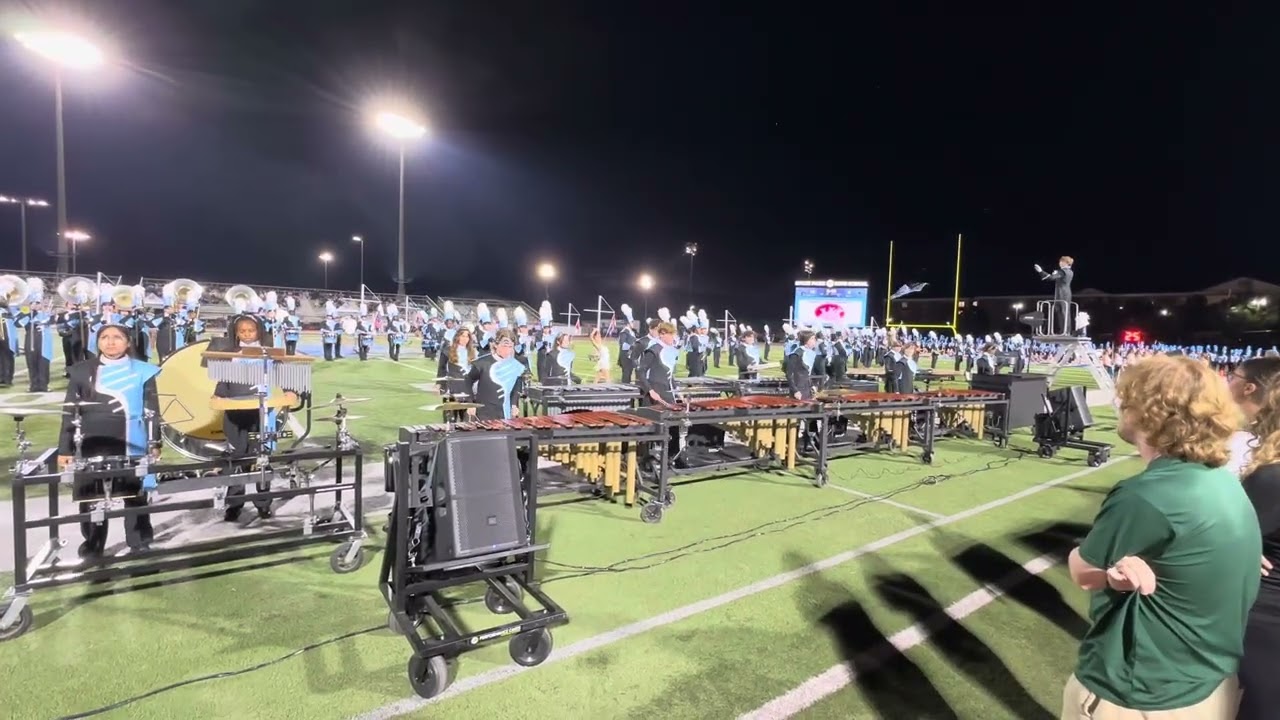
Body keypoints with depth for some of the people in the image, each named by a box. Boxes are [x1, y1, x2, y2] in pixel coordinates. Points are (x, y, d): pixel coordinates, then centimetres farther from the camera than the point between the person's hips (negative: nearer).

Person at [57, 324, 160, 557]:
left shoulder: (142, 371, 3)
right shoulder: (81, 371, 8)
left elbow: (152, 410, 2)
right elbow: (70, 412, 8)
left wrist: (155, 444, -4)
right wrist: (65, 449, 3)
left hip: (131, 446, -2)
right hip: (92, 446, 2)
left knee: (135, 497, 5)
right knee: (91, 499, 7)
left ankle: (140, 548, 16)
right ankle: (91, 549, 21)